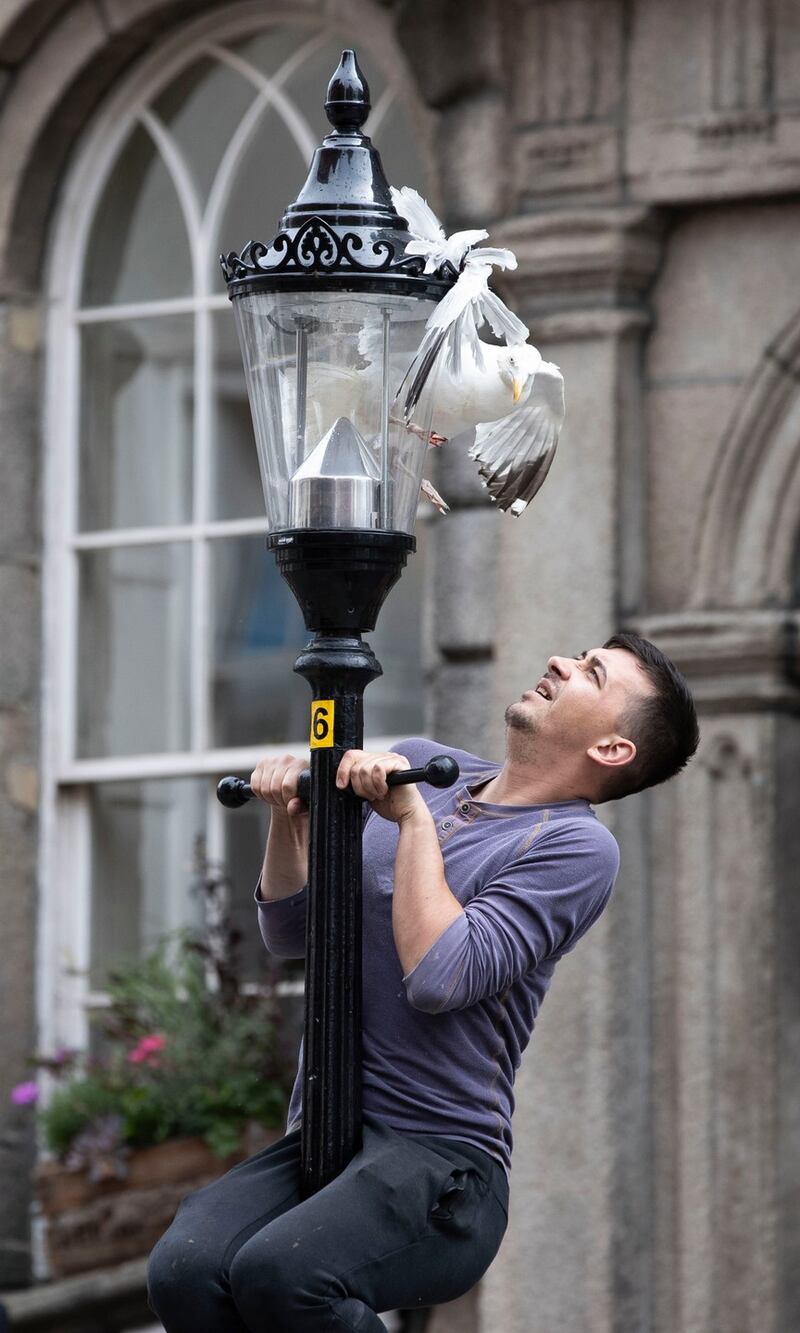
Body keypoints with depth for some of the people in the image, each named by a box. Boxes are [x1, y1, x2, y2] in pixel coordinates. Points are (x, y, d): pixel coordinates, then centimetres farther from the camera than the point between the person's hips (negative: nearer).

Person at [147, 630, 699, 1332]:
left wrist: (413, 817, -12)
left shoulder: (576, 846, -5)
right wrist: (289, 816, 2)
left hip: (440, 1162, -5)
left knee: (279, 1272, -34)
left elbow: (441, 979, -18)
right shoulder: (420, 765, 16)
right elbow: (291, 931, 19)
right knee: (185, 1270, -26)